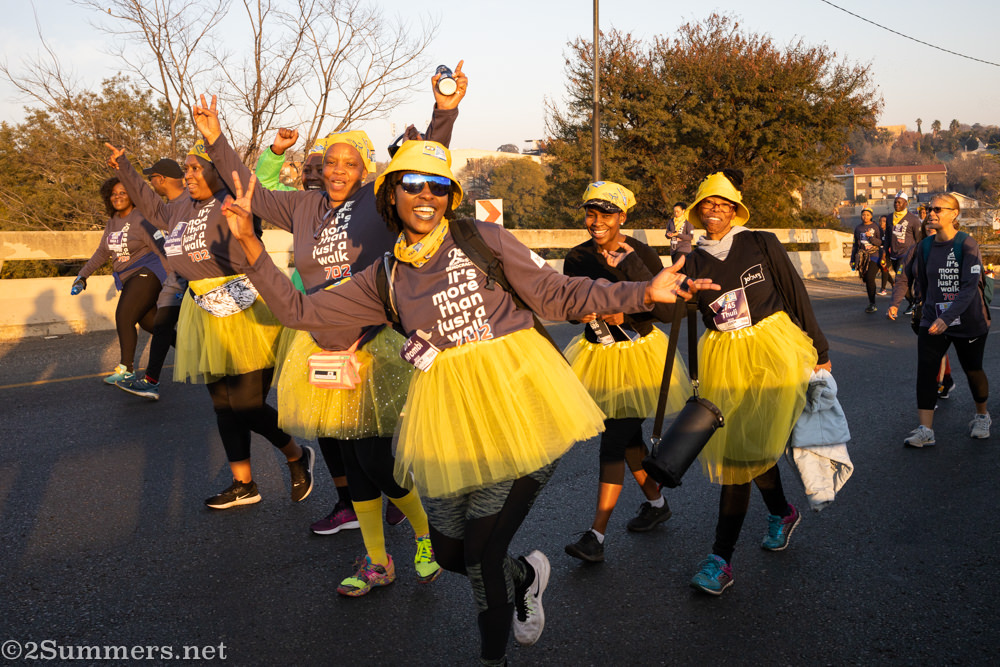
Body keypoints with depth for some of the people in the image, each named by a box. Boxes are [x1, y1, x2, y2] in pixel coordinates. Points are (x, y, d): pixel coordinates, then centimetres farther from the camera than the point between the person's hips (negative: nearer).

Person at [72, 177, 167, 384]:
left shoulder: (141, 220, -14)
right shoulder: (112, 223, 11)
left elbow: (161, 249, -21)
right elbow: (102, 252, 21)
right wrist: (83, 275, 18)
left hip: (147, 273, -9)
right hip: (129, 278, 9)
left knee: (124, 317, -16)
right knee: (148, 322, 13)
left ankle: (126, 369, -7)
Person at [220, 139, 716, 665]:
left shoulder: (482, 240, -1)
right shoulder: (384, 279, 9)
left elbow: (558, 295, -2)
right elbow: (299, 309, 9)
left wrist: (645, 292, -10)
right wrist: (249, 241, 2)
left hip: (515, 405, -4)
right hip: (447, 419, 5)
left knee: (481, 550, -3)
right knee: (449, 554, 14)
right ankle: (525, 576, 47)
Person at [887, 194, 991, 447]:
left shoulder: (967, 244, -15)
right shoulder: (924, 246, 0)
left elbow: (970, 287, -23)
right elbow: (905, 276, 9)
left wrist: (947, 318, -34)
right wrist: (895, 302, -10)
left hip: (968, 321, -4)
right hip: (932, 320, 4)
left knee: (972, 369, 12)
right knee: (925, 371, -8)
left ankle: (982, 416, 38)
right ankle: (925, 430, -7)